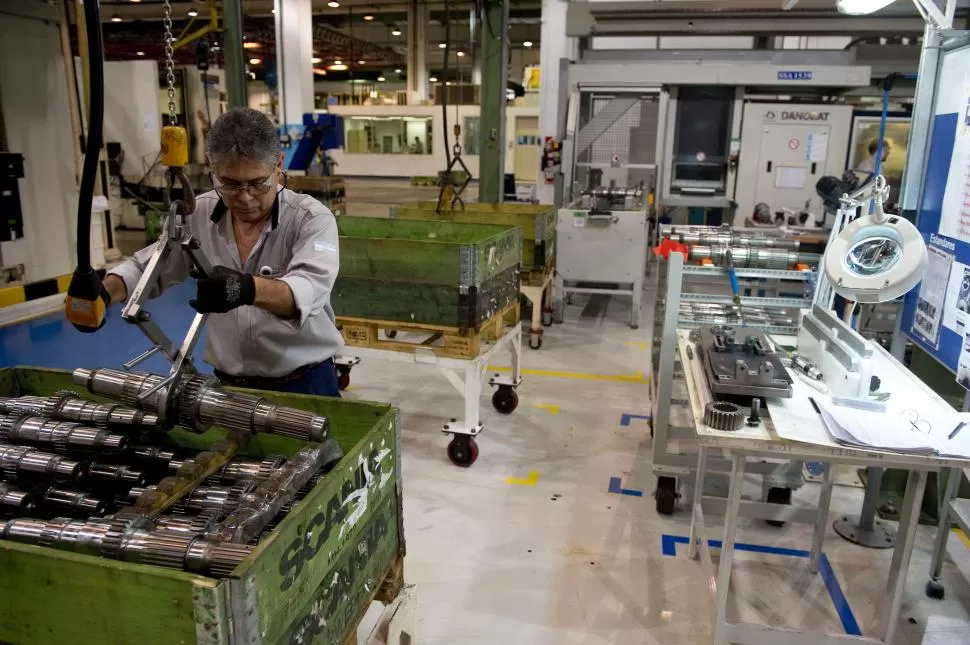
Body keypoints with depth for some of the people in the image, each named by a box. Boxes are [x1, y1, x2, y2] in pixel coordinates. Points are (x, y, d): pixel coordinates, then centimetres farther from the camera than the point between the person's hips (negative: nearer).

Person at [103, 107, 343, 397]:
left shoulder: (312, 218, -13)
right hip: (229, 385, 3)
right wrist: (102, 292, -4)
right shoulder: (198, 215, 1)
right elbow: (146, 268, 14)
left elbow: (308, 289, -30)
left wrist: (249, 289, -48)